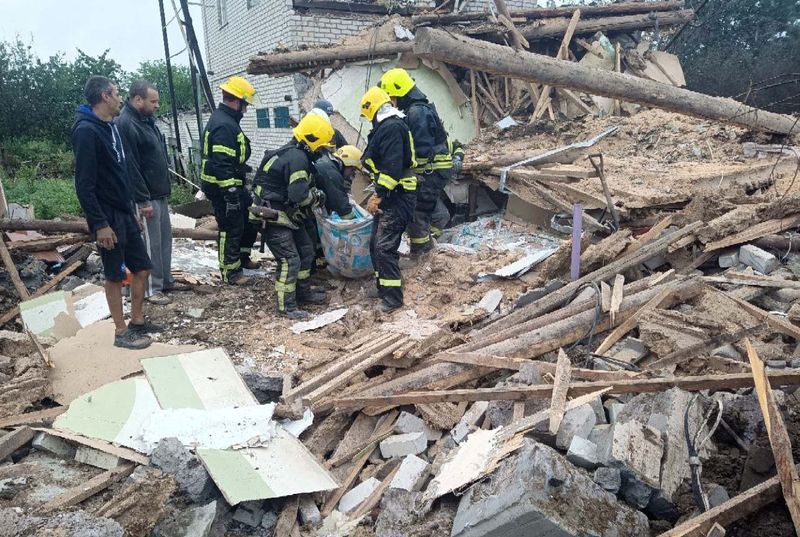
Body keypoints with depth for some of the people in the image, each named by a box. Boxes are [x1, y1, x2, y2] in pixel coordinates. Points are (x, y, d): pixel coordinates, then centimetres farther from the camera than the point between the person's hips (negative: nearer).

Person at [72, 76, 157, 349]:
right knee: (115, 275, 3)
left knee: (142, 268, 13)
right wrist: (100, 224, -22)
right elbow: (84, 184, -21)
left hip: (125, 213, 8)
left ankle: (137, 320, 27)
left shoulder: (111, 126, 11)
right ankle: (121, 332, 16)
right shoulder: (86, 131, -18)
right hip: (108, 218, -8)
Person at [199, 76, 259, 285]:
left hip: (233, 185, 11)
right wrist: (231, 195, -26)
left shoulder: (226, 120, 14)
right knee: (231, 229, -1)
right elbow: (221, 165, -26)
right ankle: (230, 272, 10)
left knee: (251, 217, 19)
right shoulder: (223, 126, -21)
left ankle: (242, 257, 33)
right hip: (223, 188, -11)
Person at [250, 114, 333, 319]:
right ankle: (286, 306, 3)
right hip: (273, 217, -11)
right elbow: (298, 195, -28)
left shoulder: (293, 152, 10)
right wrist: (317, 197, -11)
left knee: (306, 250, 16)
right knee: (290, 260, -8)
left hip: (287, 213, 11)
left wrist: (314, 193, 6)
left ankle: (303, 292, 29)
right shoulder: (297, 158, -23)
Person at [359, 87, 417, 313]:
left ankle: (392, 298, -4)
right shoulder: (388, 127, 18)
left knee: (384, 247, -10)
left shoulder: (391, 127, -15)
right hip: (390, 196, 10)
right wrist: (379, 194, 30)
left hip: (396, 198, -10)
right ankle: (383, 287, 25)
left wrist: (378, 195, -23)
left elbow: (392, 167, -24)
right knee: (376, 244, 14)